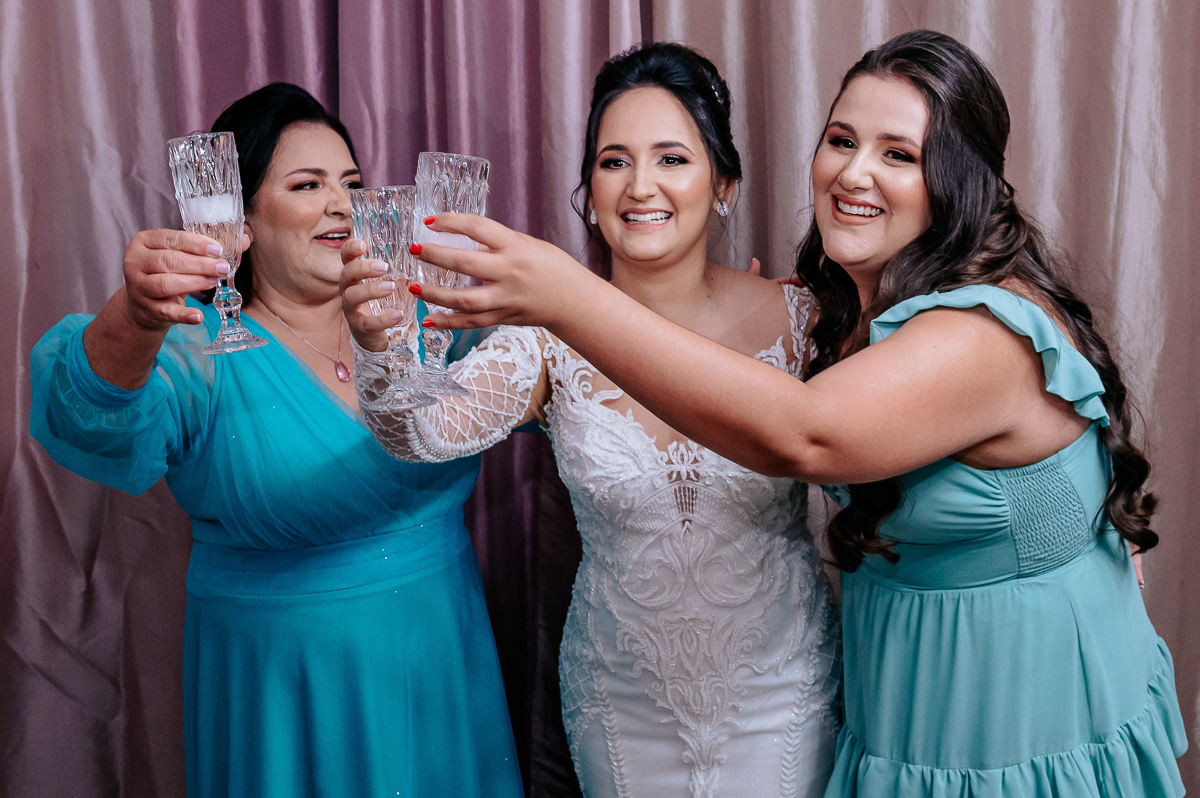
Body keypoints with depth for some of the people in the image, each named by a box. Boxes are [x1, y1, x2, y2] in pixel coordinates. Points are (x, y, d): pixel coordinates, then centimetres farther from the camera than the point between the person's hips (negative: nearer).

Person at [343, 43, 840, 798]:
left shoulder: (795, 317, -13)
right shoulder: (553, 337, -13)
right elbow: (432, 428, -29)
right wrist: (379, 345, -46)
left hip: (780, 694, 0)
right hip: (620, 700, 1)